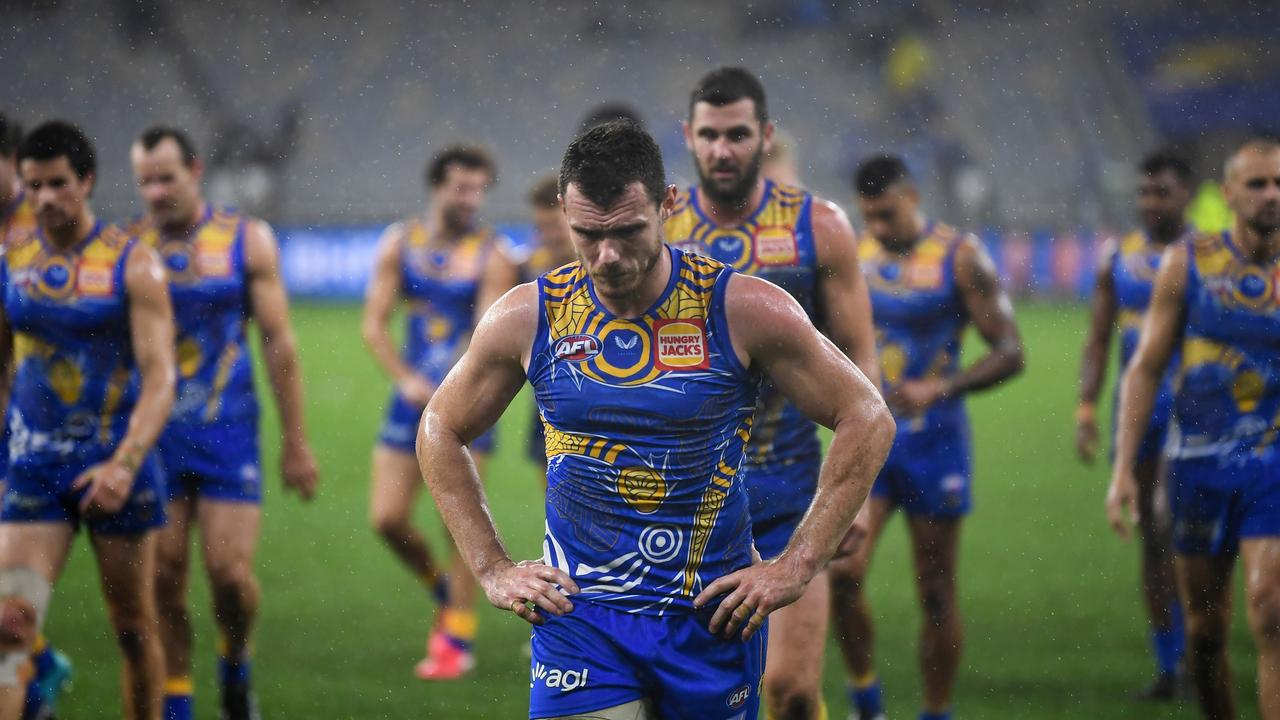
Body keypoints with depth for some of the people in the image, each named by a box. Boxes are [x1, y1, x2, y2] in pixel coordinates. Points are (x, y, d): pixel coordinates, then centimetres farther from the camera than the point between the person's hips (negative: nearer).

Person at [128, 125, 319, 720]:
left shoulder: (247, 241, 1)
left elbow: (279, 344, 3)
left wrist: (295, 441, 1)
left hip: (227, 432, -1)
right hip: (153, 435, 1)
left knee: (229, 571, -9)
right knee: (163, 578, 0)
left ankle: (235, 665, 20)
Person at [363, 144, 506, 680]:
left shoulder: (491, 252, -3)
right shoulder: (399, 244, 4)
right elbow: (374, 325, 3)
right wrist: (406, 379, -11)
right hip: (415, 395, 3)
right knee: (387, 517, -2)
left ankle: (457, 638, 2)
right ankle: (441, 591, 25)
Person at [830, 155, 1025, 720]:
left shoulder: (960, 258, -7)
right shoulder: (853, 256, 5)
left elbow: (1010, 353, -10)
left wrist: (938, 389, -22)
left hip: (932, 439, -3)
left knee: (936, 593, 3)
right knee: (841, 571, -12)